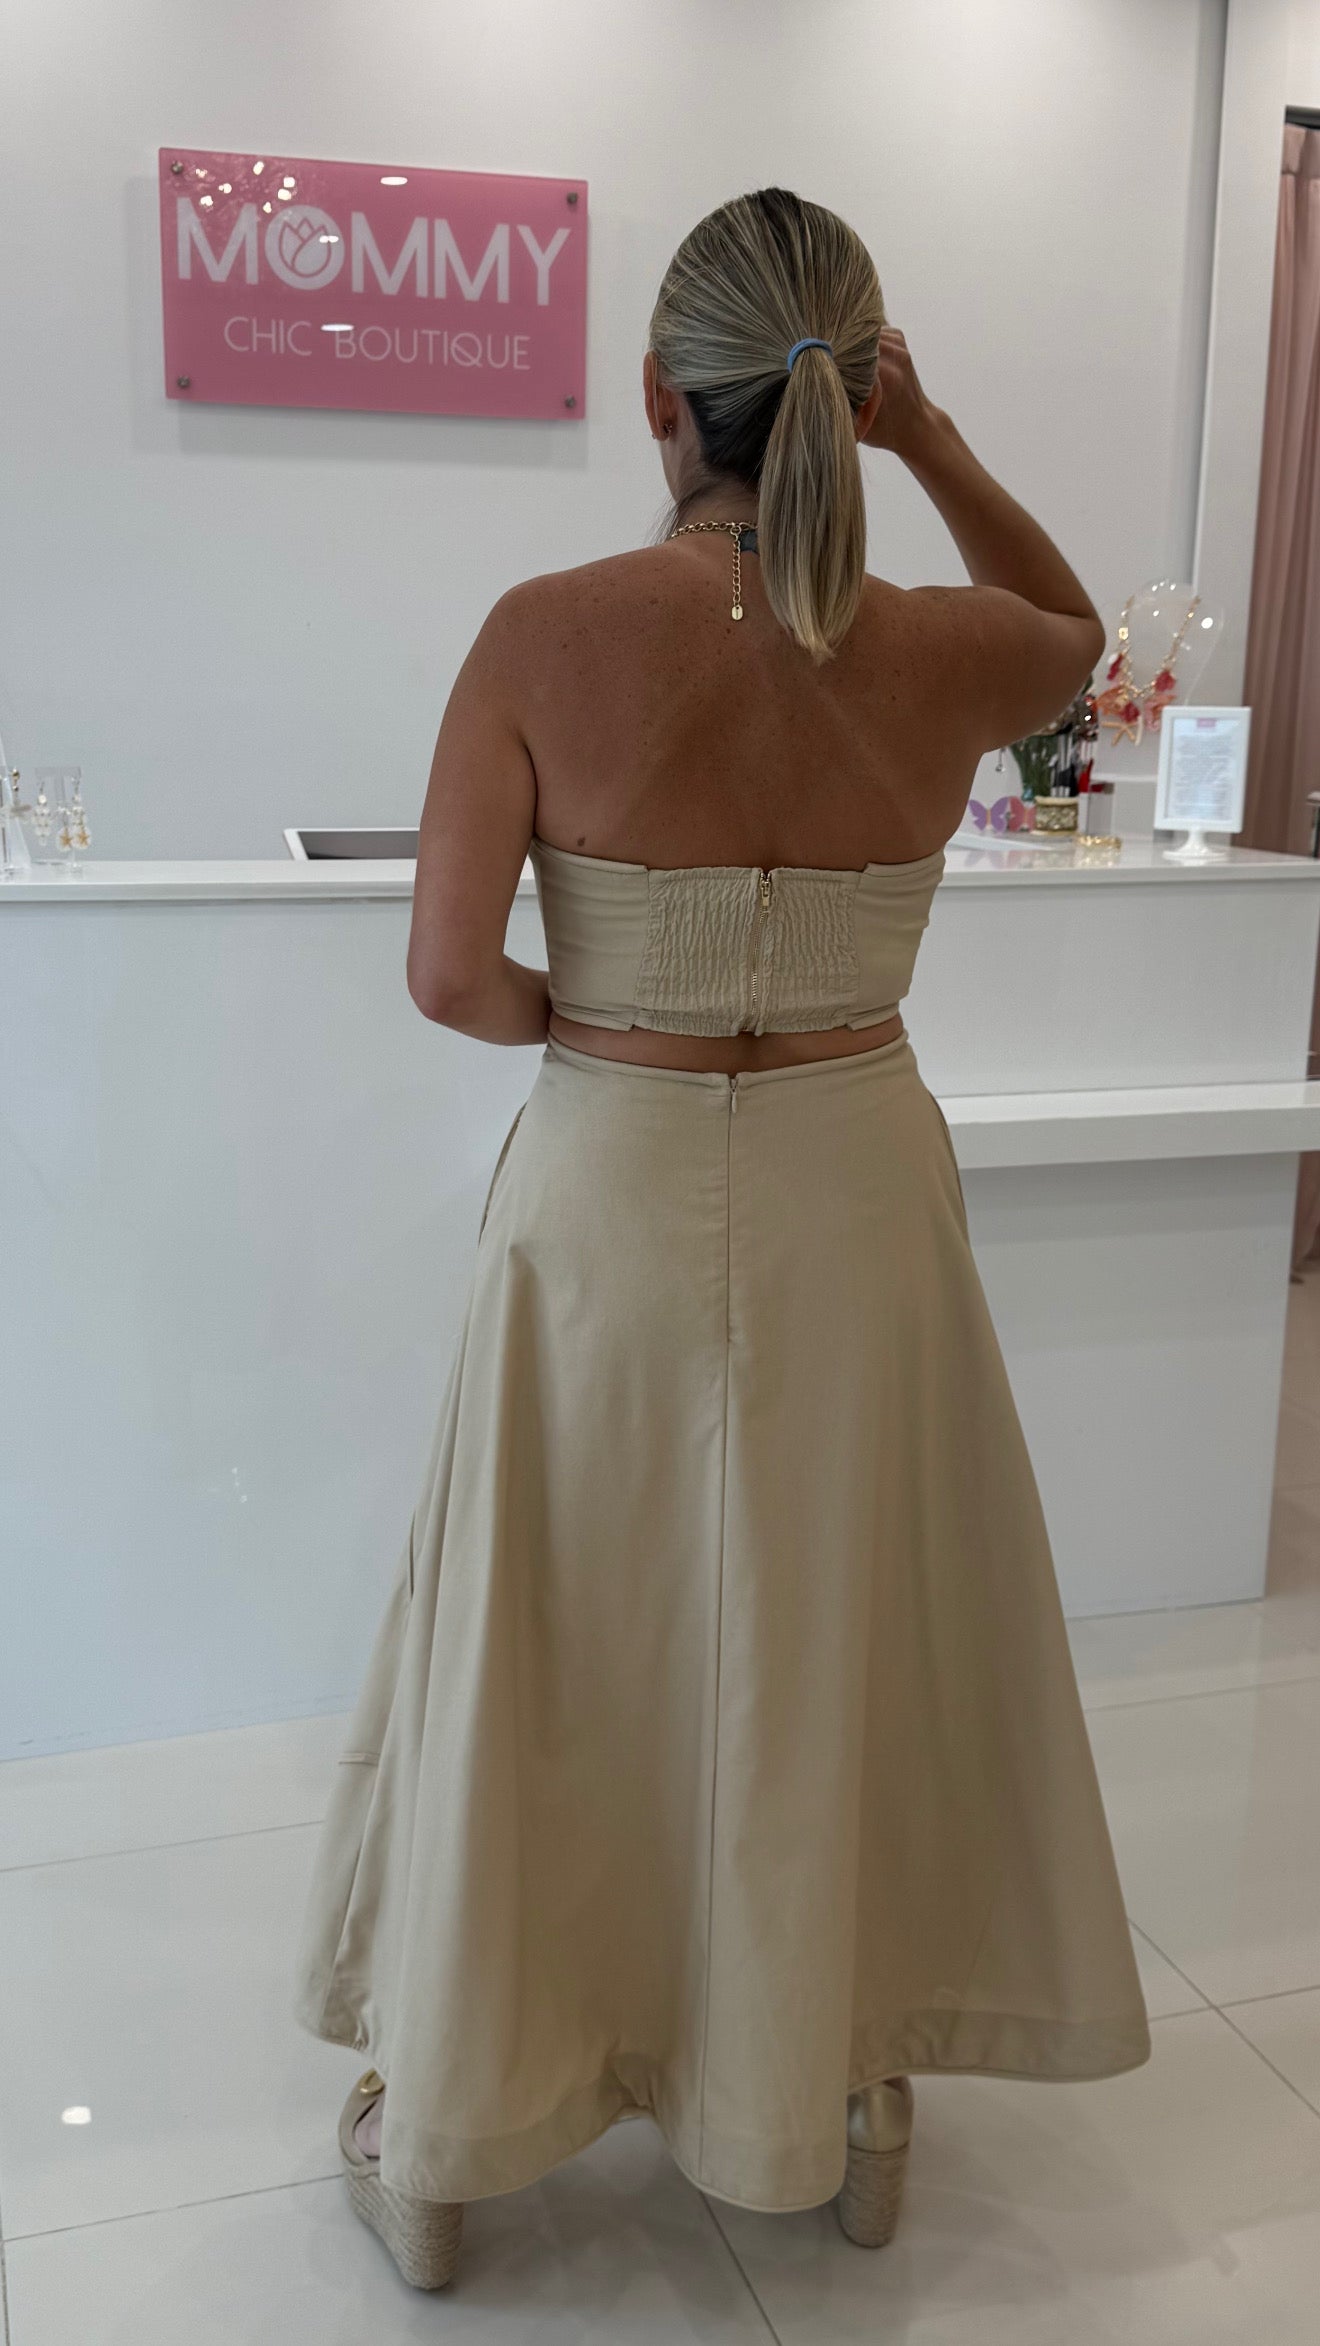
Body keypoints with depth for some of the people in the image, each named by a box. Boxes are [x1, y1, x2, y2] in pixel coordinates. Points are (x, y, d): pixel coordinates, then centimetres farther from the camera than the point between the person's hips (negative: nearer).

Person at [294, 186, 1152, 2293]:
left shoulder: (550, 637, -16)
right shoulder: (944, 656, -10)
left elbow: (450, 974, -15)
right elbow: (1076, 631, 15)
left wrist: (599, 1020, 5)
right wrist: (934, 445, 2)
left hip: (611, 1194, -1)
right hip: (855, 1194, 2)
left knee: (551, 1655, 16)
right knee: (841, 1645, 20)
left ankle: (443, 2139, 35)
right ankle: (845, 2107, 41)